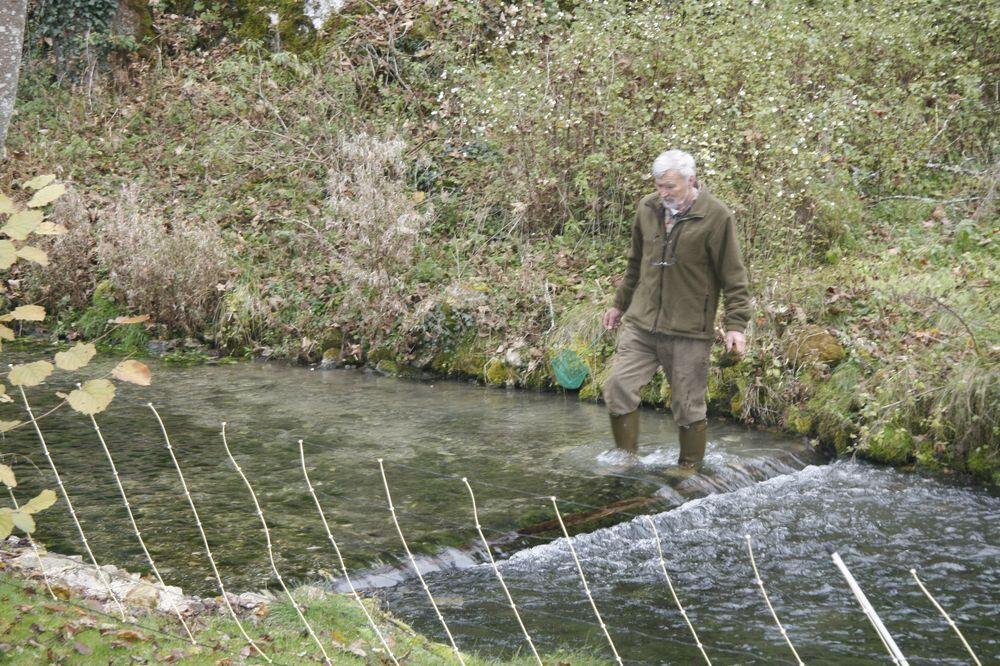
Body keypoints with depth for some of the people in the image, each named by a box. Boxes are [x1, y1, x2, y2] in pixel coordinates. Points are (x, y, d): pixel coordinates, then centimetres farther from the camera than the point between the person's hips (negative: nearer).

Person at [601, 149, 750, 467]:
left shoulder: (716, 217, -10)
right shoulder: (647, 208, 6)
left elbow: (733, 276, -7)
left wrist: (736, 324, -13)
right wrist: (620, 304, 27)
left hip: (688, 333, -5)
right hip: (641, 324, 5)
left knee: (688, 406, 3)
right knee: (618, 387, -3)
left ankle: (690, 469, 20)